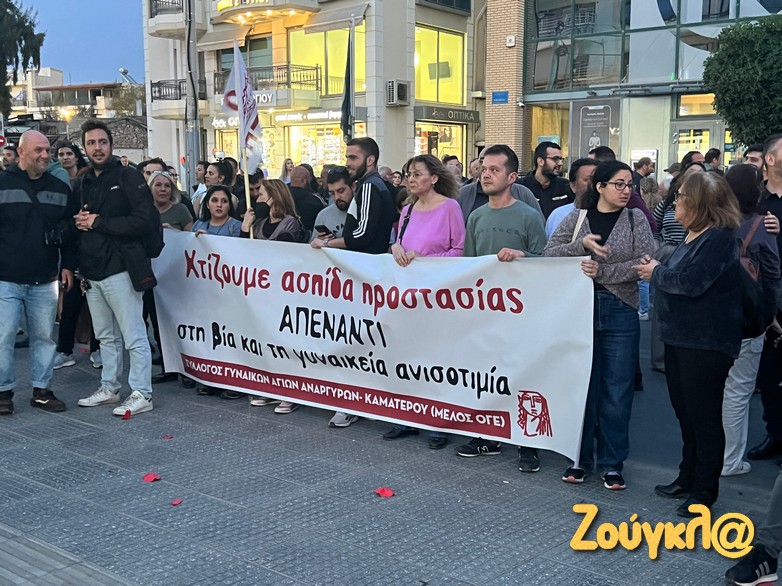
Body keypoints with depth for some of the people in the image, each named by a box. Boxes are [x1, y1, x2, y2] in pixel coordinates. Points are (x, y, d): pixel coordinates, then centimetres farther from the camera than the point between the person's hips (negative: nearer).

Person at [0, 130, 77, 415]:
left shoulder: (60, 189, 8)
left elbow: (70, 231, 13)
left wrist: (68, 265, 7)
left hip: (45, 281, 3)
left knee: (45, 337, 8)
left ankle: (41, 390, 19)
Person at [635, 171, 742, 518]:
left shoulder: (720, 238, -17)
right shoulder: (691, 236, 13)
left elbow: (692, 282, -25)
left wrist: (657, 273, -11)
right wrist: (655, 270, -2)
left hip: (706, 343, -10)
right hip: (679, 338, 10)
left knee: (703, 417, 1)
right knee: (685, 412, 18)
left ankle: (704, 492, 13)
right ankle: (688, 478, 32)